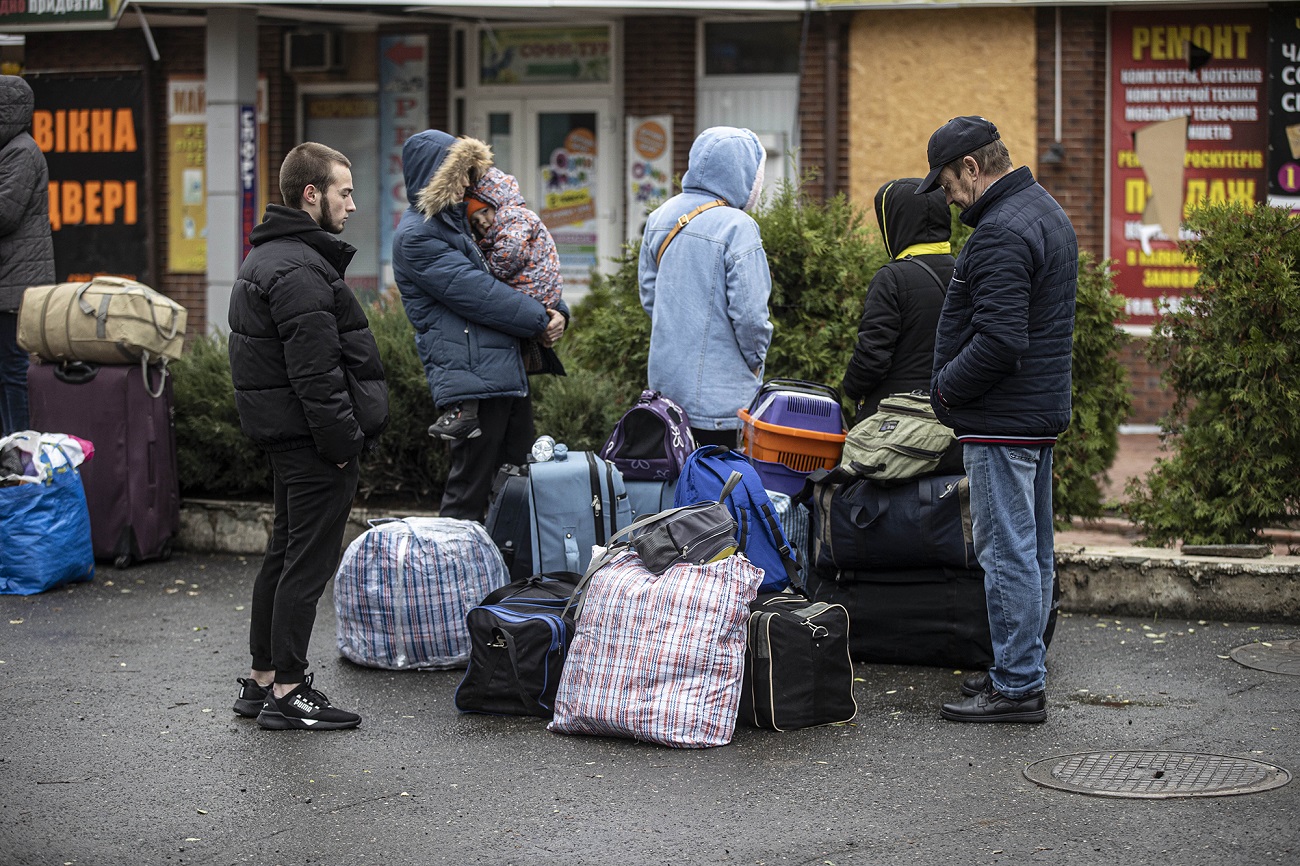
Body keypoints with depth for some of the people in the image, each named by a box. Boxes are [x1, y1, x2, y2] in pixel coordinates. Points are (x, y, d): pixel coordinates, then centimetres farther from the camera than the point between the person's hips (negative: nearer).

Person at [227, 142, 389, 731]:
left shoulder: (267, 257, 16)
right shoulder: (299, 270, -18)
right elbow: (315, 371, -23)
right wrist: (344, 439, -20)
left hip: (285, 435, 11)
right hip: (313, 438, -11)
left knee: (285, 551, 17)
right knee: (309, 560, -6)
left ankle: (262, 679, 24)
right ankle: (287, 692, -2)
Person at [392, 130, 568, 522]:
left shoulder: (460, 221, 20)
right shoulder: (416, 236, -9)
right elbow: (478, 294, -15)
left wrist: (555, 311, 6)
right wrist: (538, 320, -6)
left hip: (509, 372, 10)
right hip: (470, 379, -10)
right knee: (469, 490, -9)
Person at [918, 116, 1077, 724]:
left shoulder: (1001, 232, -20)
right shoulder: (1045, 211, 15)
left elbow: (998, 341, -27)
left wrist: (945, 388, -12)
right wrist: (953, 385, 19)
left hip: (1002, 421, -11)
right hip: (1041, 411, 11)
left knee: (1007, 552, -6)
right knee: (1032, 549, 15)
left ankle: (1018, 686, -3)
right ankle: (1022, 669, 24)